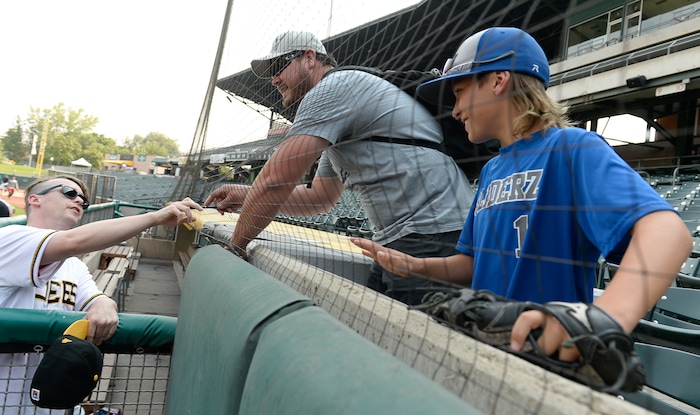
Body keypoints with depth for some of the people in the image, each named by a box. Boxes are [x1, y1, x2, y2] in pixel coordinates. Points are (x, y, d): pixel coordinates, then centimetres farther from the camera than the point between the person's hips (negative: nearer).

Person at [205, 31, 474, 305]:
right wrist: (249, 196, 16)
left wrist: (234, 247, 1)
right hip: (398, 241, 10)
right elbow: (320, 198, 28)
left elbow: (276, 179, -11)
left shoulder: (335, 87, -8)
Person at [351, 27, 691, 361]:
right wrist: (415, 266, 2)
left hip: (552, 357, -6)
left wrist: (609, 314, -41)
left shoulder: (571, 148, -10)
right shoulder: (491, 170, 14)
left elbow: (667, 229, -23)